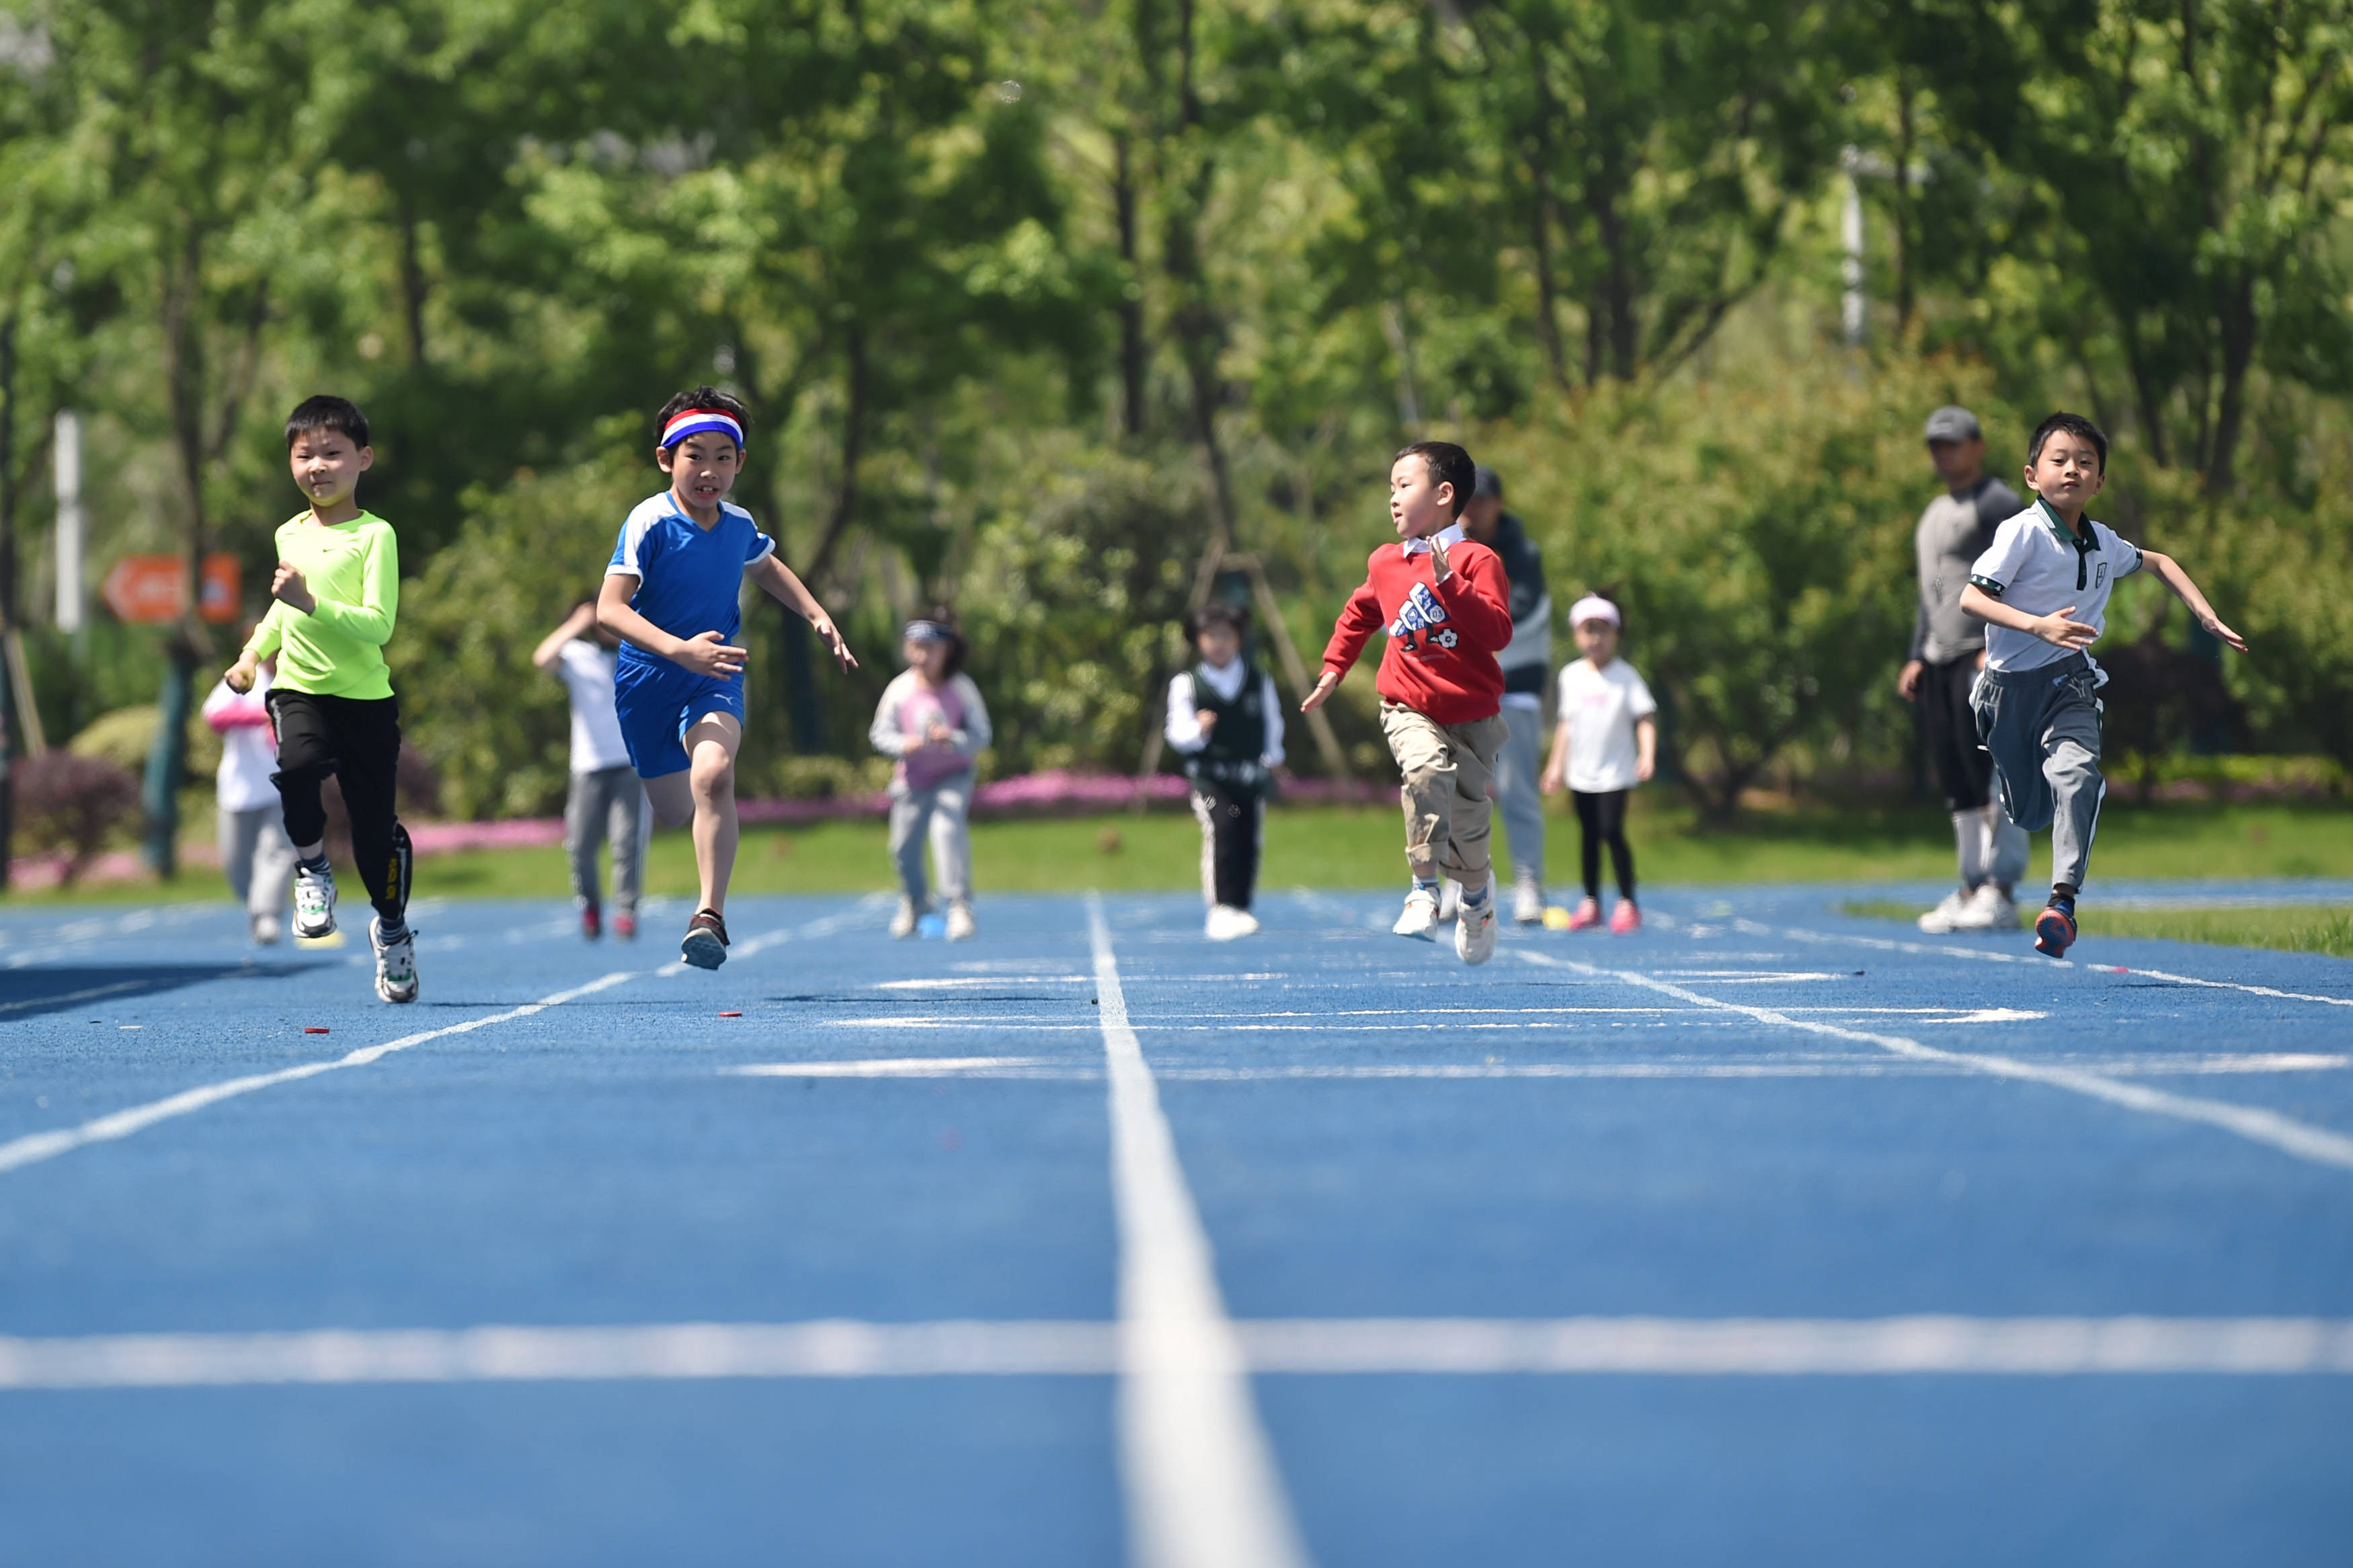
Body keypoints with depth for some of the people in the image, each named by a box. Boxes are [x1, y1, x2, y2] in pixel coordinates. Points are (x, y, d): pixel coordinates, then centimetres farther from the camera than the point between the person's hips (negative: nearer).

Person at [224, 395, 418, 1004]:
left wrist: (311, 604, -26)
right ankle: (311, 867, -5)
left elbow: (378, 625, -17)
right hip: (299, 688, 3)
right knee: (297, 763, -30)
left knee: (376, 826, 2)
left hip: (365, 698, -3)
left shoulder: (375, 536, -7)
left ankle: (392, 927, 28)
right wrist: (253, 654, 20)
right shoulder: (289, 536, 11)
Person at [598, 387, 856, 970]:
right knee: (675, 811, 12)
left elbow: (765, 567, 22)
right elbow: (609, 608, -29)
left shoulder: (739, 523, -4)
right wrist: (679, 650, -42)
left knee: (713, 774, -29)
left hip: (714, 678, 2)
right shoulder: (649, 523, -20)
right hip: (647, 680, -1)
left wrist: (818, 616, 10)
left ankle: (710, 915, -29)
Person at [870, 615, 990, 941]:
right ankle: (914, 904, 36)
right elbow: (880, 733, -5)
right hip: (912, 778, 3)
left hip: (952, 776, -3)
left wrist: (953, 739, -30)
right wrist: (904, 744, -26)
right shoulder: (900, 689, -8)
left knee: (948, 829, -25)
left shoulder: (962, 688, -11)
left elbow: (981, 734, -10)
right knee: (904, 847, 8)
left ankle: (959, 906, -24)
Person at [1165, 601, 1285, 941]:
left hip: (1251, 777, 4)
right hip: (1209, 776, -4)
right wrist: (1199, 731, -21)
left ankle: (1240, 910, 19)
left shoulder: (1260, 681, 9)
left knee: (1249, 844, 4)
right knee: (1220, 828, -24)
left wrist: (1273, 754, 5)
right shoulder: (1186, 684, 1)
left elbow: (1272, 722, 20)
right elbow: (1177, 733, -1)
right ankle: (1221, 910, -30)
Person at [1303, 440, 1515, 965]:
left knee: (1468, 818, 4)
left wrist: (1449, 581, -32)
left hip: (1472, 715, -2)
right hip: (1411, 710, 2)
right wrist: (1333, 668, 21)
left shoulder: (1477, 561, -12)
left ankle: (1477, 889, 39)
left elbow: (1498, 632, -26)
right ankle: (1424, 890, -24)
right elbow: (1360, 613, 25)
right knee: (1427, 768, -30)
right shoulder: (1384, 563, 4)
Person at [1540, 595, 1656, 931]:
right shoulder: (1571, 675, 7)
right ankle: (1591, 902, 15)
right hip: (1580, 773, 4)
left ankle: (1627, 902, -6)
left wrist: (1647, 755, -24)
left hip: (1614, 772, -4)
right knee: (1588, 835, 8)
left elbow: (1645, 718, -10)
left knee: (1612, 831, -13)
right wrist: (1556, 765, 14)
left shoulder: (1625, 676, -6)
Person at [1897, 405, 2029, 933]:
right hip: (1940, 661, 9)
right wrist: (1917, 656, 20)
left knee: (1994, 775, -13)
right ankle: (1972, 888, 12)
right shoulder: (1935, 514, 23)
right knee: (1957, 785, 8)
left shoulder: (1997, 504, -5)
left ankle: (2001, 893, -15)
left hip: (1987, 657, -9)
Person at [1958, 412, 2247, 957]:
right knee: (2028, 814, 7)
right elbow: (1971, 597, -20)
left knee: (2076, 773, -27)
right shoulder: (2023, 532, -13)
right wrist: (2039, 626, -31)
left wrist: (2208, 617, 13)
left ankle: (2063, 901, -33)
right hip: (2011, 683, -2)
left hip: (2069, 682, 2)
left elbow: (2160, 563, 23)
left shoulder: (2102, 543, 3)